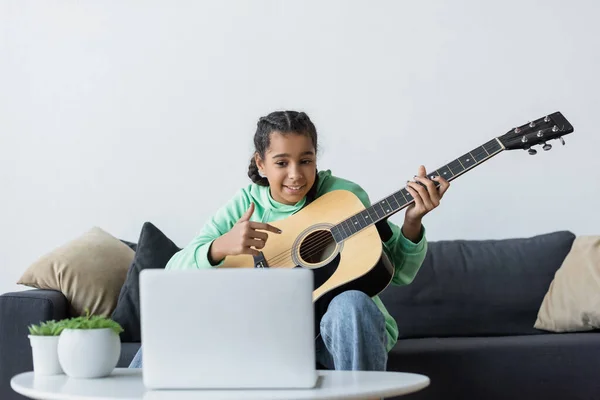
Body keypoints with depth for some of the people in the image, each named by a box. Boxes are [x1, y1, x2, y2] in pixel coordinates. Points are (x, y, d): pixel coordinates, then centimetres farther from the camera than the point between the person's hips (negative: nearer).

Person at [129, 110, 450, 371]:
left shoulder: (342, 196, -3)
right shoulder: (245, 205, 1)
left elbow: (400, 271, 0)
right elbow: (174, 272, -10)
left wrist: (411, 224, -20)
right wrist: (221, 247, -31)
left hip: (340, 330, -1)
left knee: (352, 303, -35)